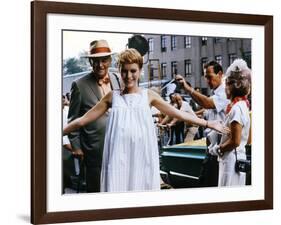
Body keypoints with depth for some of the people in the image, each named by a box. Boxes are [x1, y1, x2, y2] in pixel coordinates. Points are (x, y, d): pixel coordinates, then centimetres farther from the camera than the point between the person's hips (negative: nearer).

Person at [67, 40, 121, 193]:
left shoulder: (118, 81, 6)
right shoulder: (80, 85, -6)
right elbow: (73, 119, -1)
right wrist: (76, 146, -4)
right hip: (94, 149, -4)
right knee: (95, 189, 6)